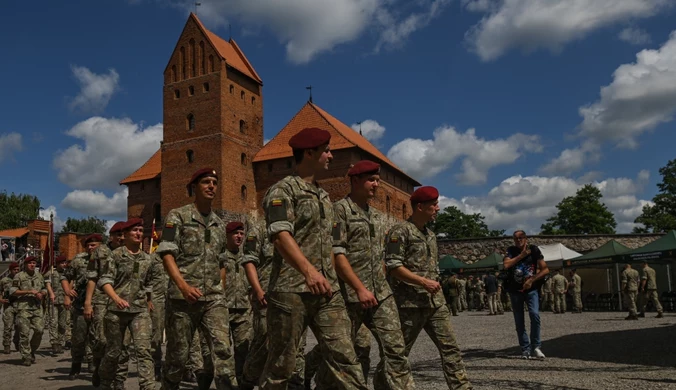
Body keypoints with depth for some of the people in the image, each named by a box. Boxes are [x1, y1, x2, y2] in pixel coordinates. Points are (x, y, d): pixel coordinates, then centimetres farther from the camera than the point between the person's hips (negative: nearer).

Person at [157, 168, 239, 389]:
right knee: (178, 353, 6)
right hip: (182, 297, -3)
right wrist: (183, 285, -23)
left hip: (214, 298, 4)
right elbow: (166, 254, -10)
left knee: (222, 348, -11)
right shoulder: (178, 216, 0)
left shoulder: (219, 224, 16)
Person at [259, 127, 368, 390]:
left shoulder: (323, 196, 19)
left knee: (344, 356, 0)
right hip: (291, 290, -7)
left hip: (327, 290, 7)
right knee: (281, 362, 3)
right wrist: (309, 270, -34)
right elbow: (281, 236, -21)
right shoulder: (283, 190, -6)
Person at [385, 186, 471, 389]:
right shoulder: (400, 231, -9)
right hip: (410, 303, -7)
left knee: (450, 346, 2)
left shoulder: (430, 234, 16)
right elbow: (393, 266, -16)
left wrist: (435, 284, 13)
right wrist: (423, 282, -18)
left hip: (435, 302, 8)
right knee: (399, 351, 2)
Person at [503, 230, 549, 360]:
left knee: (535, 314, -21)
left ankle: (536, 347, -10)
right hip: (515, 290, 1)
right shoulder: (511, 251, -1)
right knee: (519, 321, 3)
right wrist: (522, 255, -17)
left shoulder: (534, 250, -3)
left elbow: (545, 270, -3)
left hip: (531, 289, -1)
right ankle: (525, 349, 13)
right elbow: (506, 265, -20)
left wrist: (531, 280, -14)